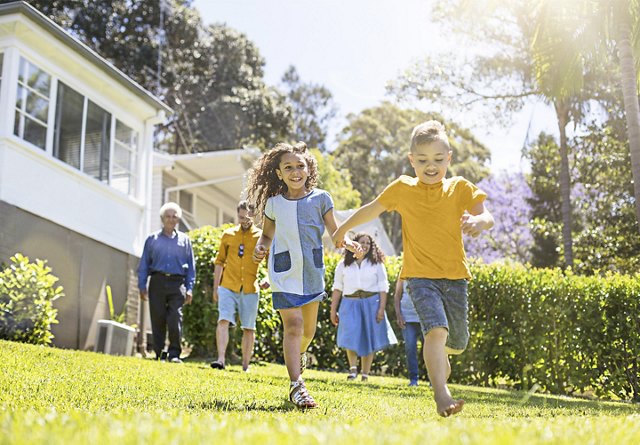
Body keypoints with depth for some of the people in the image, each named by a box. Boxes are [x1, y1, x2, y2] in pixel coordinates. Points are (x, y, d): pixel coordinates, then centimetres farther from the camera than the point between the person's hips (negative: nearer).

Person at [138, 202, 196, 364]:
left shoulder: (184, 240, 14)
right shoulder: (152, 239, 13)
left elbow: (191, 266, 13)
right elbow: (144, 265, 12)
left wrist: (189, 289, 4)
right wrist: (142, 286, 3)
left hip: (177, 283, 0)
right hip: (157, 282, 1)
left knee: (175, 319, -12)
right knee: (157, 319, 0)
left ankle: (174, 354, -6)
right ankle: (159, 355, 7)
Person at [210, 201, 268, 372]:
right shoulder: (228, 235, 8)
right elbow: (219, 261, 12)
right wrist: (215, 287, 9)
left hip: (250, 290, 0)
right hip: (228, 287, 0)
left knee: (249, 328, 6)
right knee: (223, 321, -17)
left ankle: (245, 366, 16)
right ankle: (221, 360, -20)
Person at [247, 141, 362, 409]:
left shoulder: (320, 198, 0)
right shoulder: (273, 203, 2)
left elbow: (334, 233, 1)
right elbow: (267, 234, 16)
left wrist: (348, 244, -19)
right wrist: (260, 248, -5)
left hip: (312, 270, 2)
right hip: (284, 271, -1)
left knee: (308, 328, 13)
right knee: (293, 324, -14)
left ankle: (299, 353, 48)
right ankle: (296, 386, -15)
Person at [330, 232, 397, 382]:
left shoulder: (376, 264, 7)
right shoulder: (344, 265, 9)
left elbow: (383, 288, 3)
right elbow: (337, 288, 9)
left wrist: (381, 309, -8)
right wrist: (333, 310, 5)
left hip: (371, 303, 0)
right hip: (350, 304, 0)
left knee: (368, 339, 2)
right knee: (351, 336, -13)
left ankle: (365, 374, 10)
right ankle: (353, 368, 4)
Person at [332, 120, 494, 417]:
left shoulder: (459, 187, 2)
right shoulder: (402, 189, 1)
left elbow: (487, 218, -7)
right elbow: (371, 210, 15)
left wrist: (478, 221, -31)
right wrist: (343, 229, 27)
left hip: (455, 275, 3)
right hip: (420, 275, -2)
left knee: (458, 342, 11)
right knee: (436, 329, -25)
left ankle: (440, 356, 47)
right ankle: (441, 395, -28)